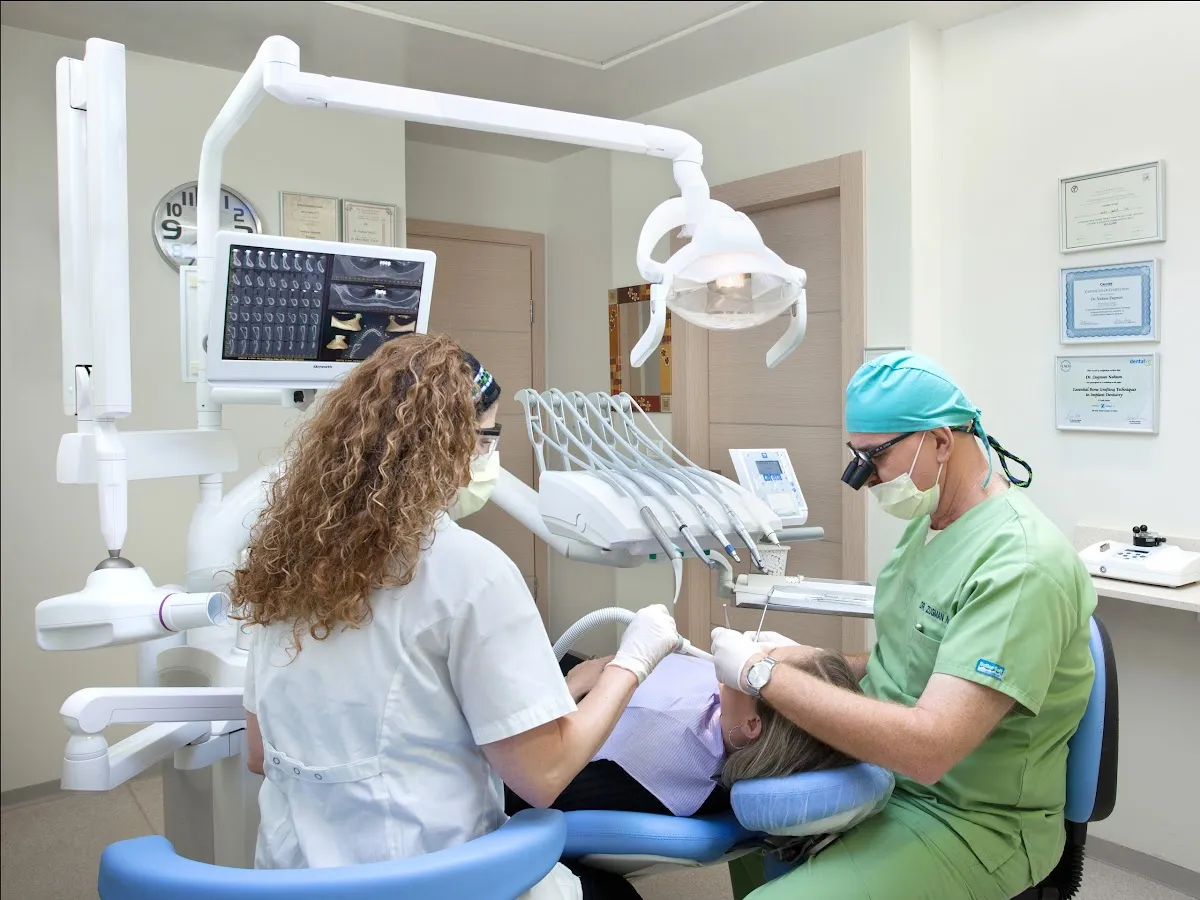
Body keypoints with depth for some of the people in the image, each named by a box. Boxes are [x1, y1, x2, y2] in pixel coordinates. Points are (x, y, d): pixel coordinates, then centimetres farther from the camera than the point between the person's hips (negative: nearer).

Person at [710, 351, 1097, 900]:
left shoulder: (1022, 564, -26)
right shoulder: (928, 521, 4)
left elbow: (927, 748, -34)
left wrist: (762, 672, -29)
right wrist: (819, 663, -5)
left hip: (968, 818, -8)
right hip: (881, 766, 9)